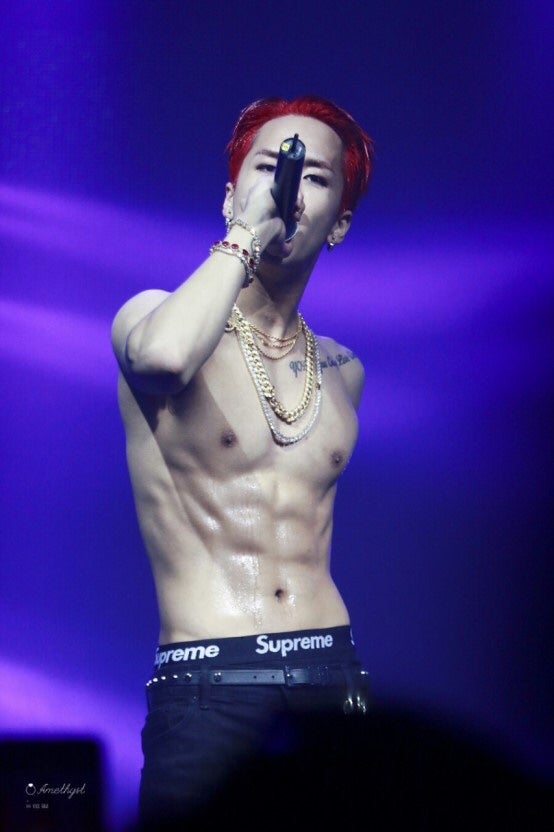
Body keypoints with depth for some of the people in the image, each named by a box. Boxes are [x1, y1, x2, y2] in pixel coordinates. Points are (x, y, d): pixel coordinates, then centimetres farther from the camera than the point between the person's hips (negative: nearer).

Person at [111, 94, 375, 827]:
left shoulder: (342, 372, 14)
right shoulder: (151, 316, 0)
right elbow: (164, 356, -27)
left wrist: (349, 678, 16)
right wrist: (249, 231, -15)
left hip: (330, 681, 4)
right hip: (208, 689, -4)